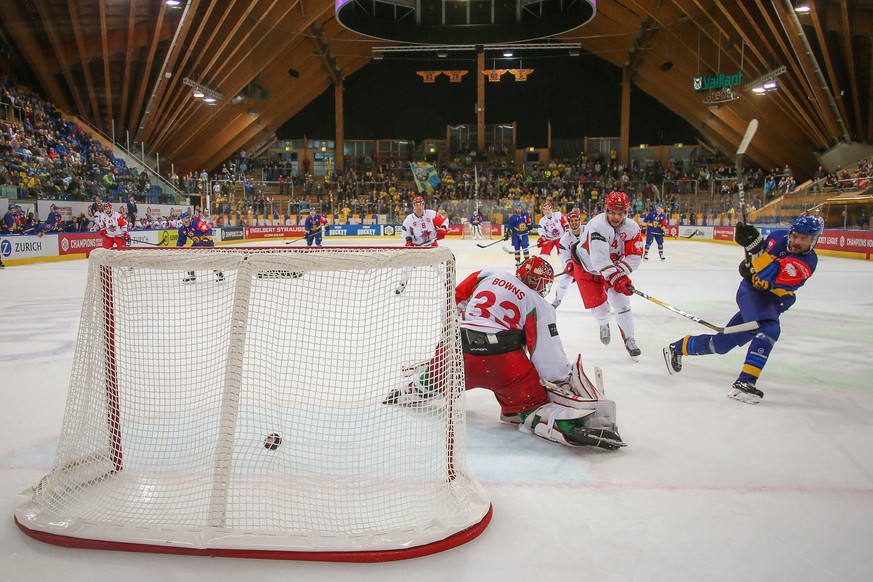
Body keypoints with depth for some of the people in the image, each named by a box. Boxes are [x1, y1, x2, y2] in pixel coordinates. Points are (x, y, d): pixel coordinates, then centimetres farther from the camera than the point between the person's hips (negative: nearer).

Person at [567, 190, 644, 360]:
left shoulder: (632, 228, -16)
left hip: (613, 268, 4)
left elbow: (634, 256, -16)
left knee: (621, 301, -7)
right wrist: (615, 278, -48)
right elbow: (600, 259, -41)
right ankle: (604, 325, 36)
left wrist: (620, 273, -29)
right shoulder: (598, 225, -34)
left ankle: (629, 340, 7)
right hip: (586, 266, -3)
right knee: (598, 304, 0)